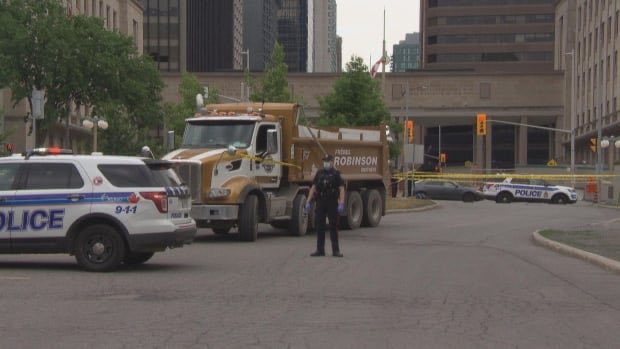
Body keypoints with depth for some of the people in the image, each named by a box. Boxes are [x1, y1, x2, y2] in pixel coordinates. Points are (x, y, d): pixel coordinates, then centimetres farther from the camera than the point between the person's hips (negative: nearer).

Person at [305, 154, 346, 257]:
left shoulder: (336, 174, -2)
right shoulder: (319, 173, 9)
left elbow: (341, 189, -7)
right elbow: (313, 188, 11)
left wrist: (341, 203, -17)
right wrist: (308, 202, 4)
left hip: (332, 203, -4)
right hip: (320, 202, 4)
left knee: (333, 227, 0)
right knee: (320, 227, 6)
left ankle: (336, 250, 4)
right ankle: (320, 250, 11)